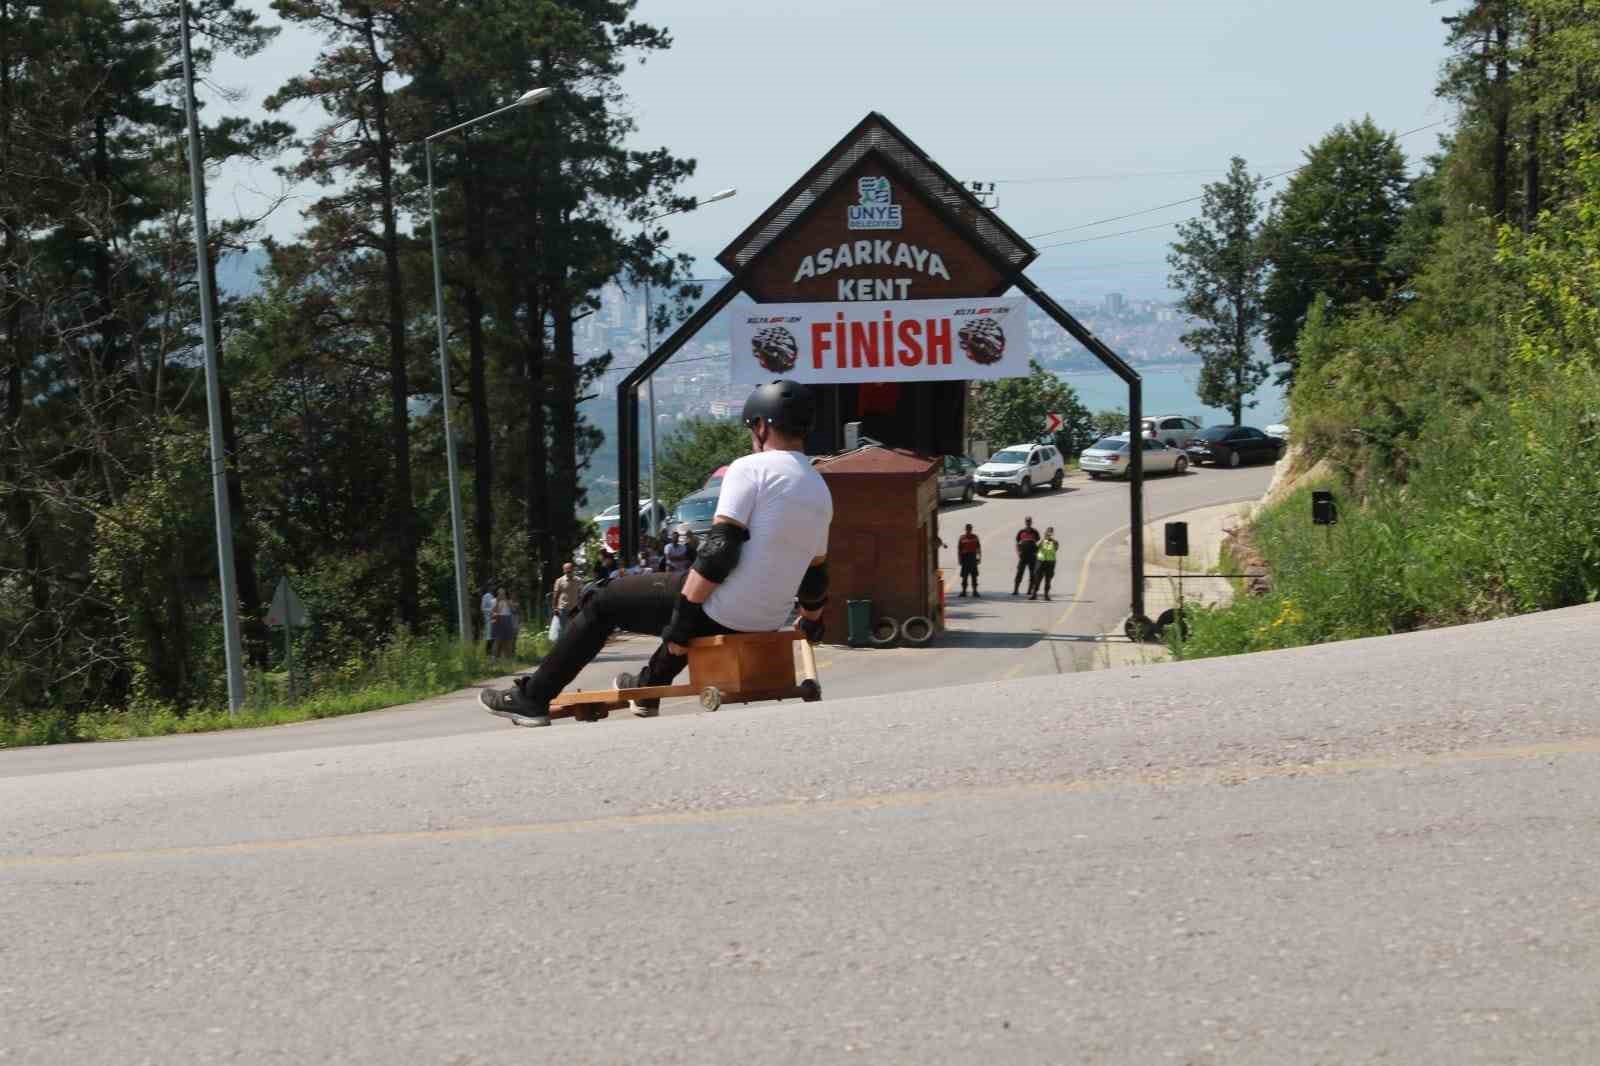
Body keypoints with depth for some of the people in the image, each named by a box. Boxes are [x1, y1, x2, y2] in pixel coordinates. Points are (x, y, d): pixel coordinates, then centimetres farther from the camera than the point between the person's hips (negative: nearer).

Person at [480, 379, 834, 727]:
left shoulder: (751, 468, -12)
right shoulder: (820, 491, 11)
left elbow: (718, 549, -19)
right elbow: (816, 574, 20)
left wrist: (681, 619, -17)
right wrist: (811, 622, 38)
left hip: (722, 614, -7)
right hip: (768, 621, 7)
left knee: (603, 601, 9)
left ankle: (532, 698, 14)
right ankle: (648, 688, 52)